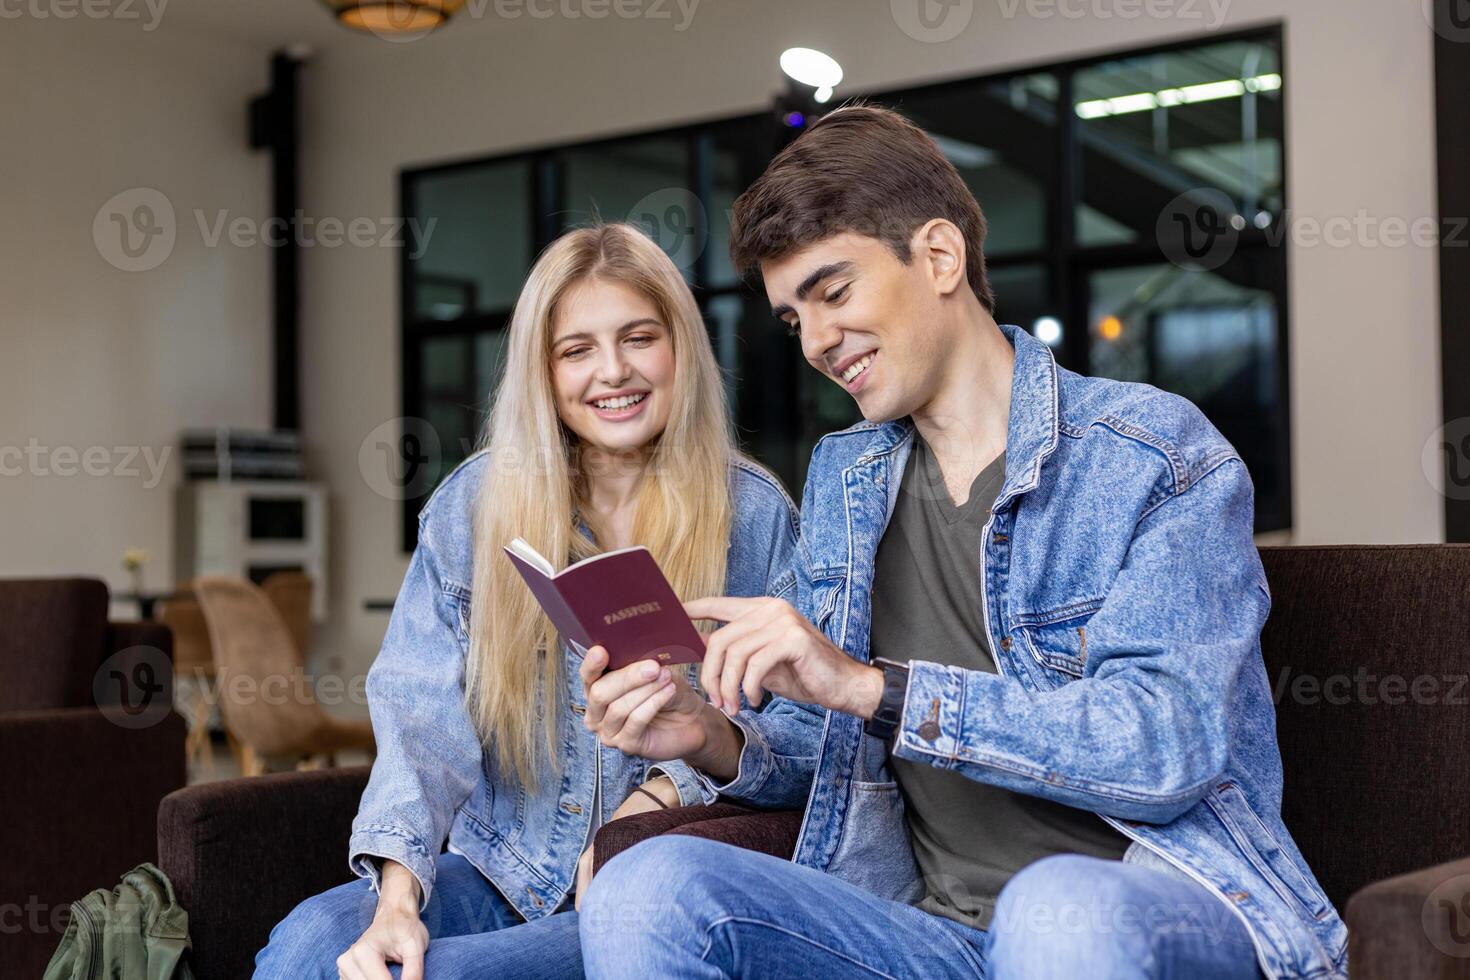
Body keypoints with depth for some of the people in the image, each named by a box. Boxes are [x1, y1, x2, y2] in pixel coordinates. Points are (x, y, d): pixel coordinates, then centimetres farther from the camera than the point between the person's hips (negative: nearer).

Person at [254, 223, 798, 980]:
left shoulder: (755, 517, -2)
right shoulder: (474, 505, 3)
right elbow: (423, 713, -4)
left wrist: (666, 791, -20)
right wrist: (397, 896, -18)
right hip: (498, 875, 2)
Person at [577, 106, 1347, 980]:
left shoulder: (1159, 454, -5)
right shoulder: (841, 480, 15)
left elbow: (1170, 745, -17)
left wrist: (874, 685, -21)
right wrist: (719, 743, -5)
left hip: (1168, 910, -3)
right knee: (646, 892, -22)